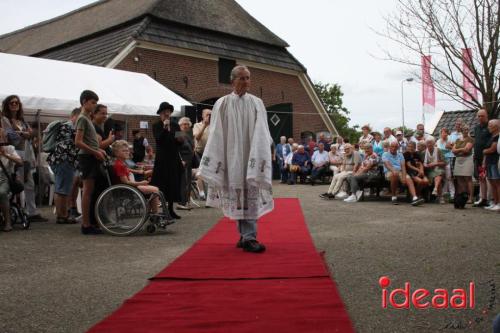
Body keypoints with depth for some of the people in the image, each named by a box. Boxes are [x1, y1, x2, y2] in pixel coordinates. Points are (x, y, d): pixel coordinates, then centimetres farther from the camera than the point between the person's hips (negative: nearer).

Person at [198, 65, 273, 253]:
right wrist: (214, 160, -4)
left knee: (250, 194, -4)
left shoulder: (257, 103, 4)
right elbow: (217, 135, 0)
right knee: (238, 195, 5)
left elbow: (261, 134, 0)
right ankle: (247, 236, 13)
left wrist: (260, 156, -11)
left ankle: (247, 237, -3)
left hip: (251, 156, 0)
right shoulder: (222, 104, 2)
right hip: (232, 157, 0)